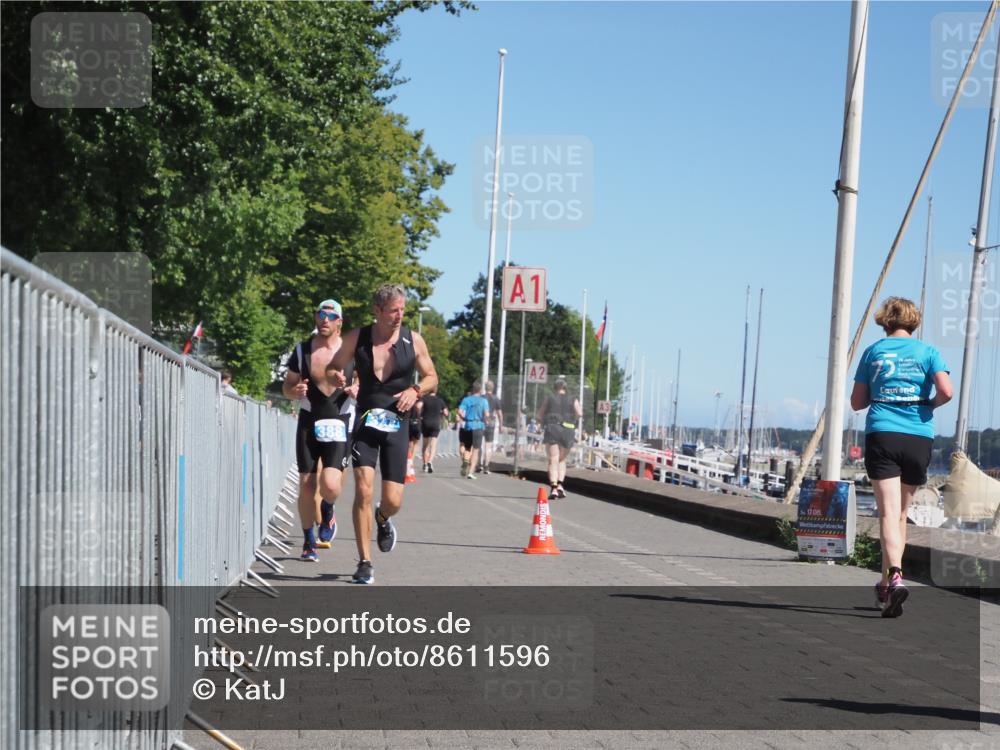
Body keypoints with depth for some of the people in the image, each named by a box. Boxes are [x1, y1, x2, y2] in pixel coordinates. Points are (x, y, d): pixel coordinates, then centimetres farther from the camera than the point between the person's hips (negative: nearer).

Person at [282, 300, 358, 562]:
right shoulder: (302, 350, 4)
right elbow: (287, 387, 11)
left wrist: (358, 391, -12)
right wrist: (295, 391, -13)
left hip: (339, 424, -2)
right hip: (309, 422, 2)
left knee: (330, 485, -18)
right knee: (307, 486, 2)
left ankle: (328, 513, 18)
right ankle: (309, 540, 22)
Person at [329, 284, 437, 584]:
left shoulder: (413, 340, 1)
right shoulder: (356, 338, 0)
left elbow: (432, 377, 11)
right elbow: (332, 367, 13)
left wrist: (416, 390, -11)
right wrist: (336, 377, -11)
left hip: (397, 425, 1)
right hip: (365, 423, 0)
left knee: (393, 501, -1)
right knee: (363, 490, -15)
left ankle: (383, 519, 39)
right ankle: (365, 563, -5)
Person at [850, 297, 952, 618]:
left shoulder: (873, 352, 9)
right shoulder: (927, 351, 7)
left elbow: (857, 402, 11)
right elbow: (946, 391, -8)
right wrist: (930, 404, 12)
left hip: (881, 435, -1)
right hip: (919, 439, 1)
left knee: (888, 513, -10)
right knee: (901, 514, 14)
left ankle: (895, 577, -32)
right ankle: (885, 585, 22)